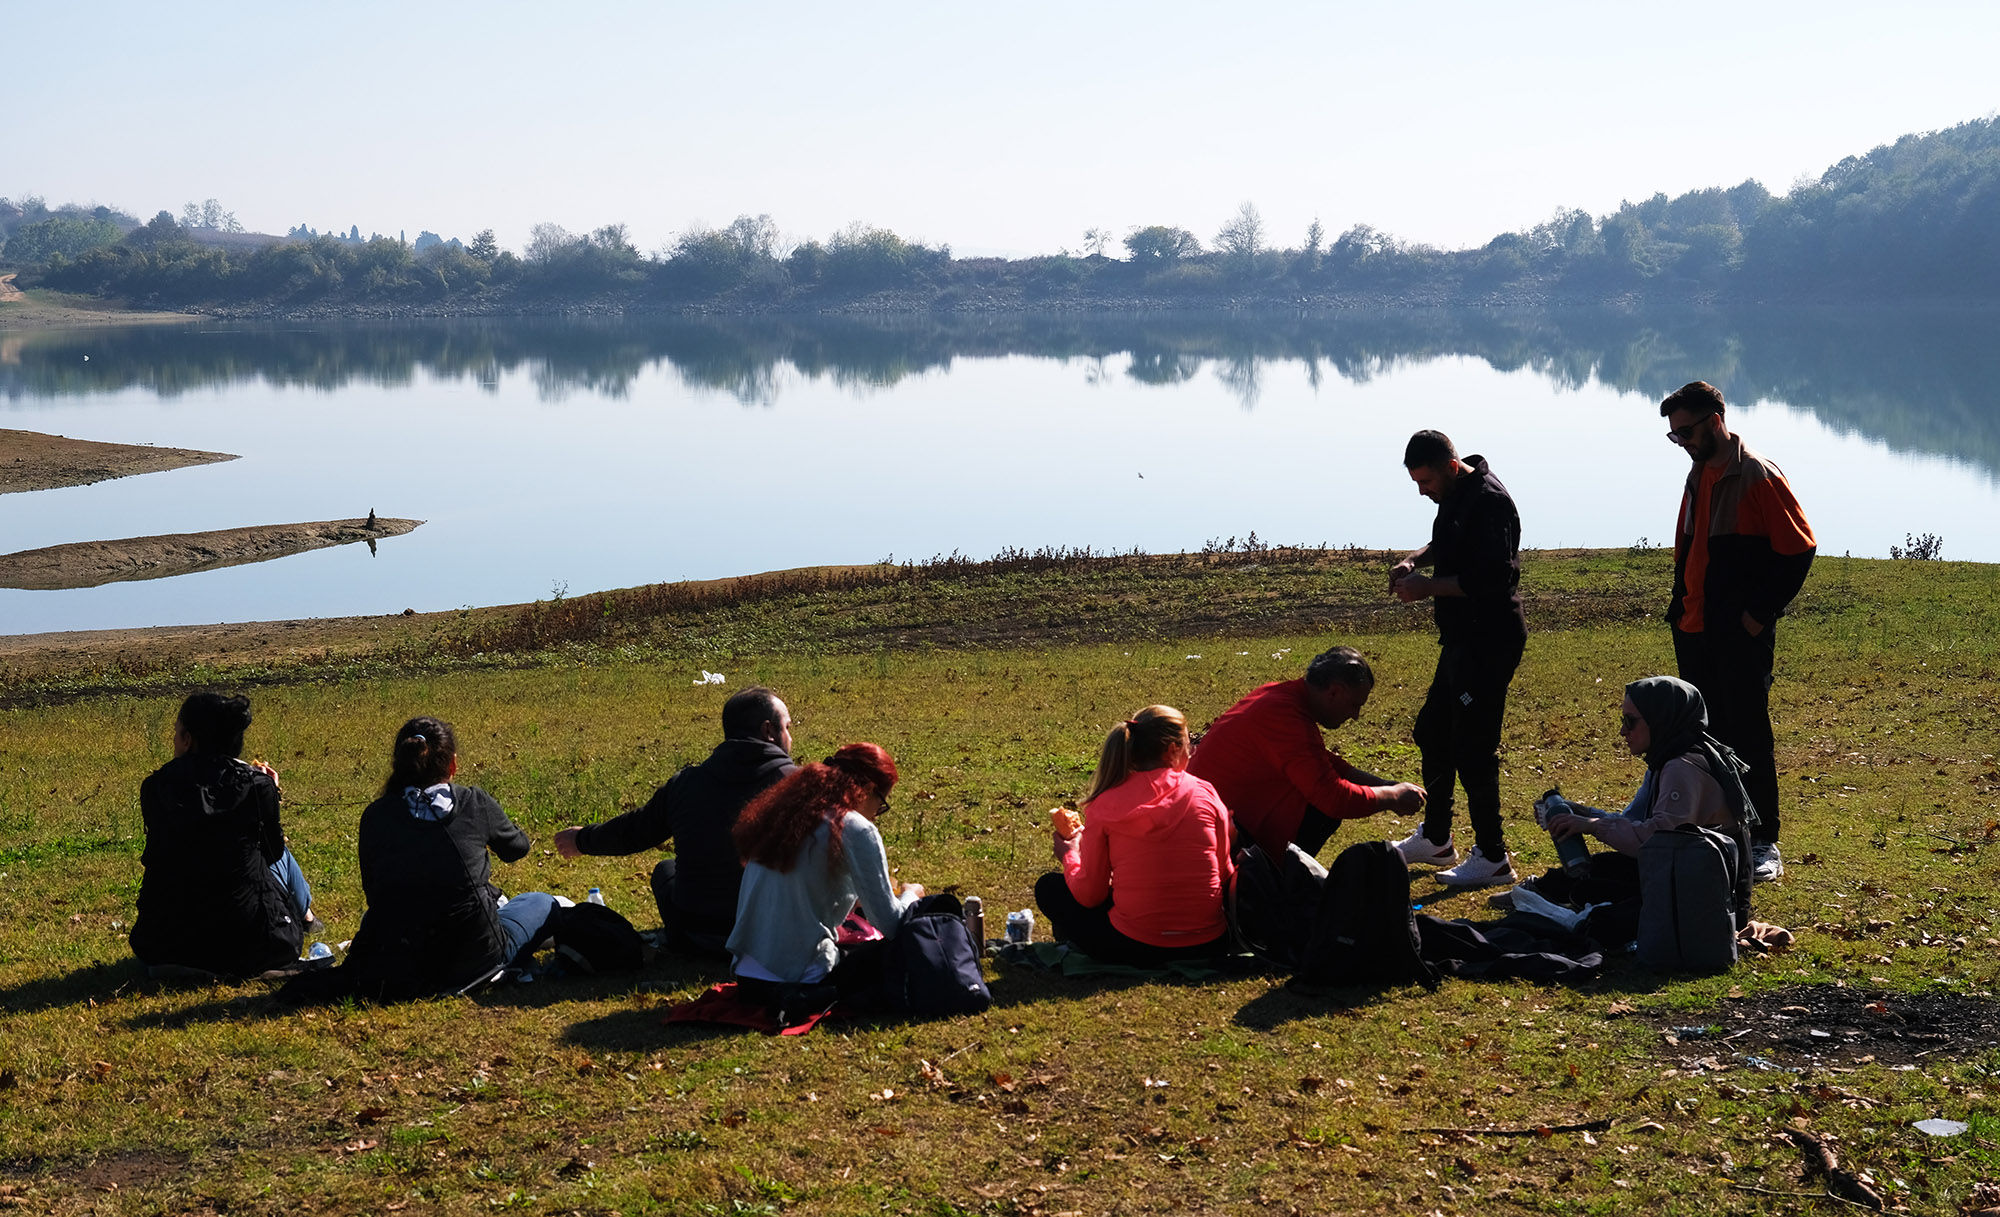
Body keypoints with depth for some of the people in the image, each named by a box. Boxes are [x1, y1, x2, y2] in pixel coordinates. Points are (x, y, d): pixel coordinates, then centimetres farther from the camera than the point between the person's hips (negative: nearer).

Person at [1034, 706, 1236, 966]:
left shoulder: (1104, 806, -5)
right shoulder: (1205, 794, -2)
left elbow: (1089, 895, 0)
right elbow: (1224, 874, 5)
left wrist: (1069, 856, 20)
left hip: (1134, 949, -2)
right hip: (1207, 945, 2)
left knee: (1048, 887, 20)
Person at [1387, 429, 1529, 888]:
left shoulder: (1489, 501, -20)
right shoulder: (1455, 494, 11)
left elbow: (1491, 579, -27)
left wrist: (1428, 587, -21)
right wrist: (1416, 559, 9)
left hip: (1490, 641, -11)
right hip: (1464, 639, 11)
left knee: (1472, 747, -7)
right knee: (1433, 731, 20)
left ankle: (1492, 858, 3)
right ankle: (1434, 840, 33)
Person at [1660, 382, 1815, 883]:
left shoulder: (1758, 477, -11)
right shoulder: (1698, 476, 14)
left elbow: (1799, 548, -12)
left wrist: (1759, 612, -13)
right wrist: (1682, 606, 13)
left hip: (1741, 636, -8)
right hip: (1695, 632, 8)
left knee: (1749, 737, -3)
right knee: (1707, 738, 10)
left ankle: (1763, 844, 3)